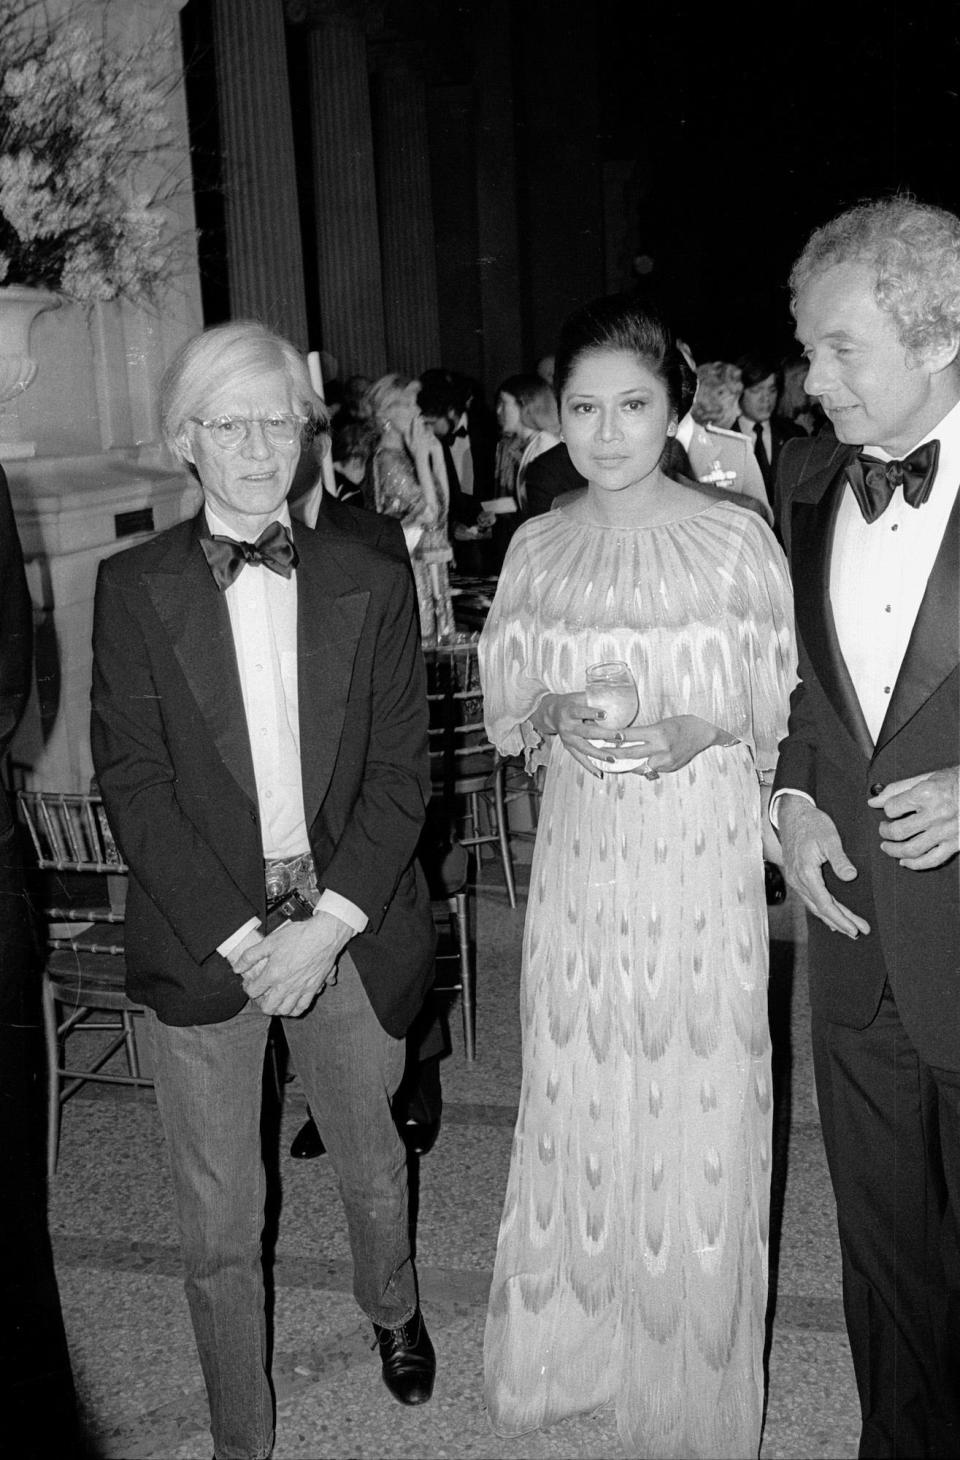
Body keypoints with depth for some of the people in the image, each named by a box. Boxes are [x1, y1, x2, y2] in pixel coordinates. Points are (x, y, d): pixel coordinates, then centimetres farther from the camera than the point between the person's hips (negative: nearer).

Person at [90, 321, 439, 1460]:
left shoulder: (372, 582, 2)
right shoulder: (134, 588, -2)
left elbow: (400, 771, -2)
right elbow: (132, 781, -6)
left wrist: (325, 926, -12)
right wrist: (240, 937, -14)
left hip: (349, 931, 2)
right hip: (203, 940, -1)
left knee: (371, 1169, 21)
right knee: (217, 1225, 8)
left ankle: (392, 1311, 53)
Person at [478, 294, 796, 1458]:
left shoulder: (737, 541, -7)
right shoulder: (536, 549, 3)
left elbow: (779, 720, -1)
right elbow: (505, 715, 9)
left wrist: (696, 735, -20)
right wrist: (556, 721, -12)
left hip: (701, 864, -2)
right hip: (580, 861, 3)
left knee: (697, 1111, 6)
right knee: (578, 1101, 12)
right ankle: (578, 1340, 36)